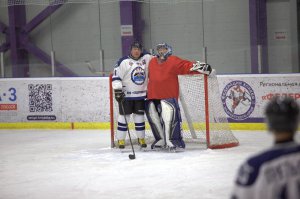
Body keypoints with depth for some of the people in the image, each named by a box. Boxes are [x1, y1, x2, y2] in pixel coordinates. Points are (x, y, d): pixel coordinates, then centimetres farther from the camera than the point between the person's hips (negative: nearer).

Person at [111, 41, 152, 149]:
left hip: (141, 95, 4)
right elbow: (116, 76, -12)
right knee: (124, 116, -1)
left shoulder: (146, 58, 3)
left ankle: (141, 138, 20)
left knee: (139, 116, 10)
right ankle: (120, 139, 6)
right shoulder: (124, 61, -10)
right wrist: (117, 90, -18)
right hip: (126, 95, -4)